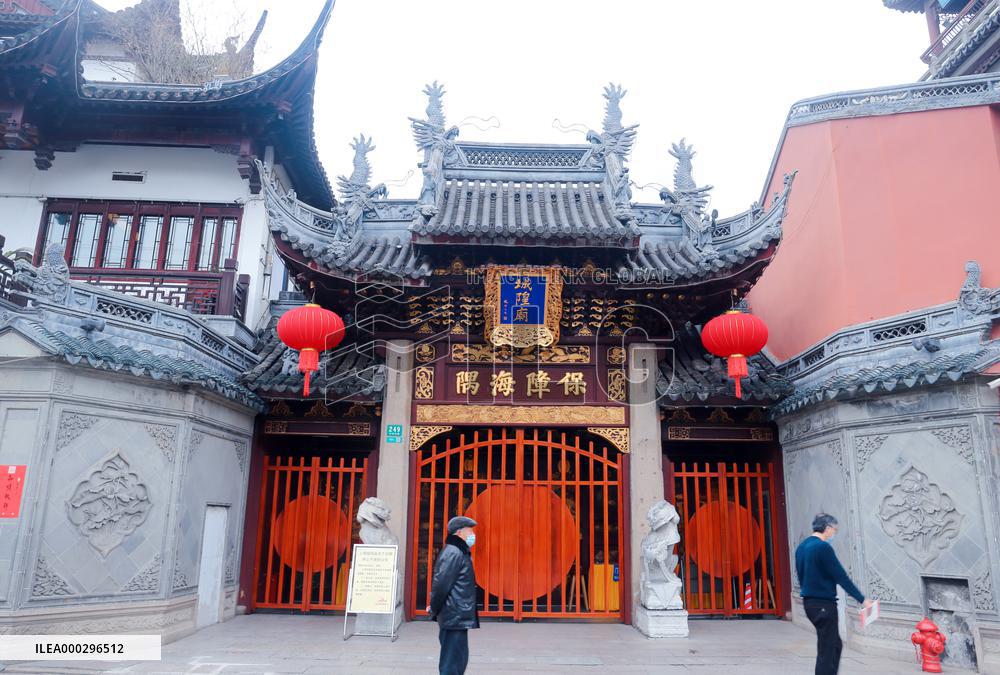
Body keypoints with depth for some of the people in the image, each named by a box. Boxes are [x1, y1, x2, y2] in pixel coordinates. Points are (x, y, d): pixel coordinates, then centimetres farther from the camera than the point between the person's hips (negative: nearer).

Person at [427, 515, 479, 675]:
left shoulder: (459, 552, 15)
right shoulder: (453, 553, -17)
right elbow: (441, 584, -21)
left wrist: (435, 609, 12)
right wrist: (434, 609, -8)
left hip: (458, 618, 10)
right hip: (455, 618, -10)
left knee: (459, 658, 17)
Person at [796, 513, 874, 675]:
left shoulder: (802, 547, 10)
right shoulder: (823, 547, -16)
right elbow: (841, 576, -16)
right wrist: (862, 599, -9)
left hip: (809, 602, 9)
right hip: (824, 604, -9)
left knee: (835, 644, 19)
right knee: (827, 649, -1)